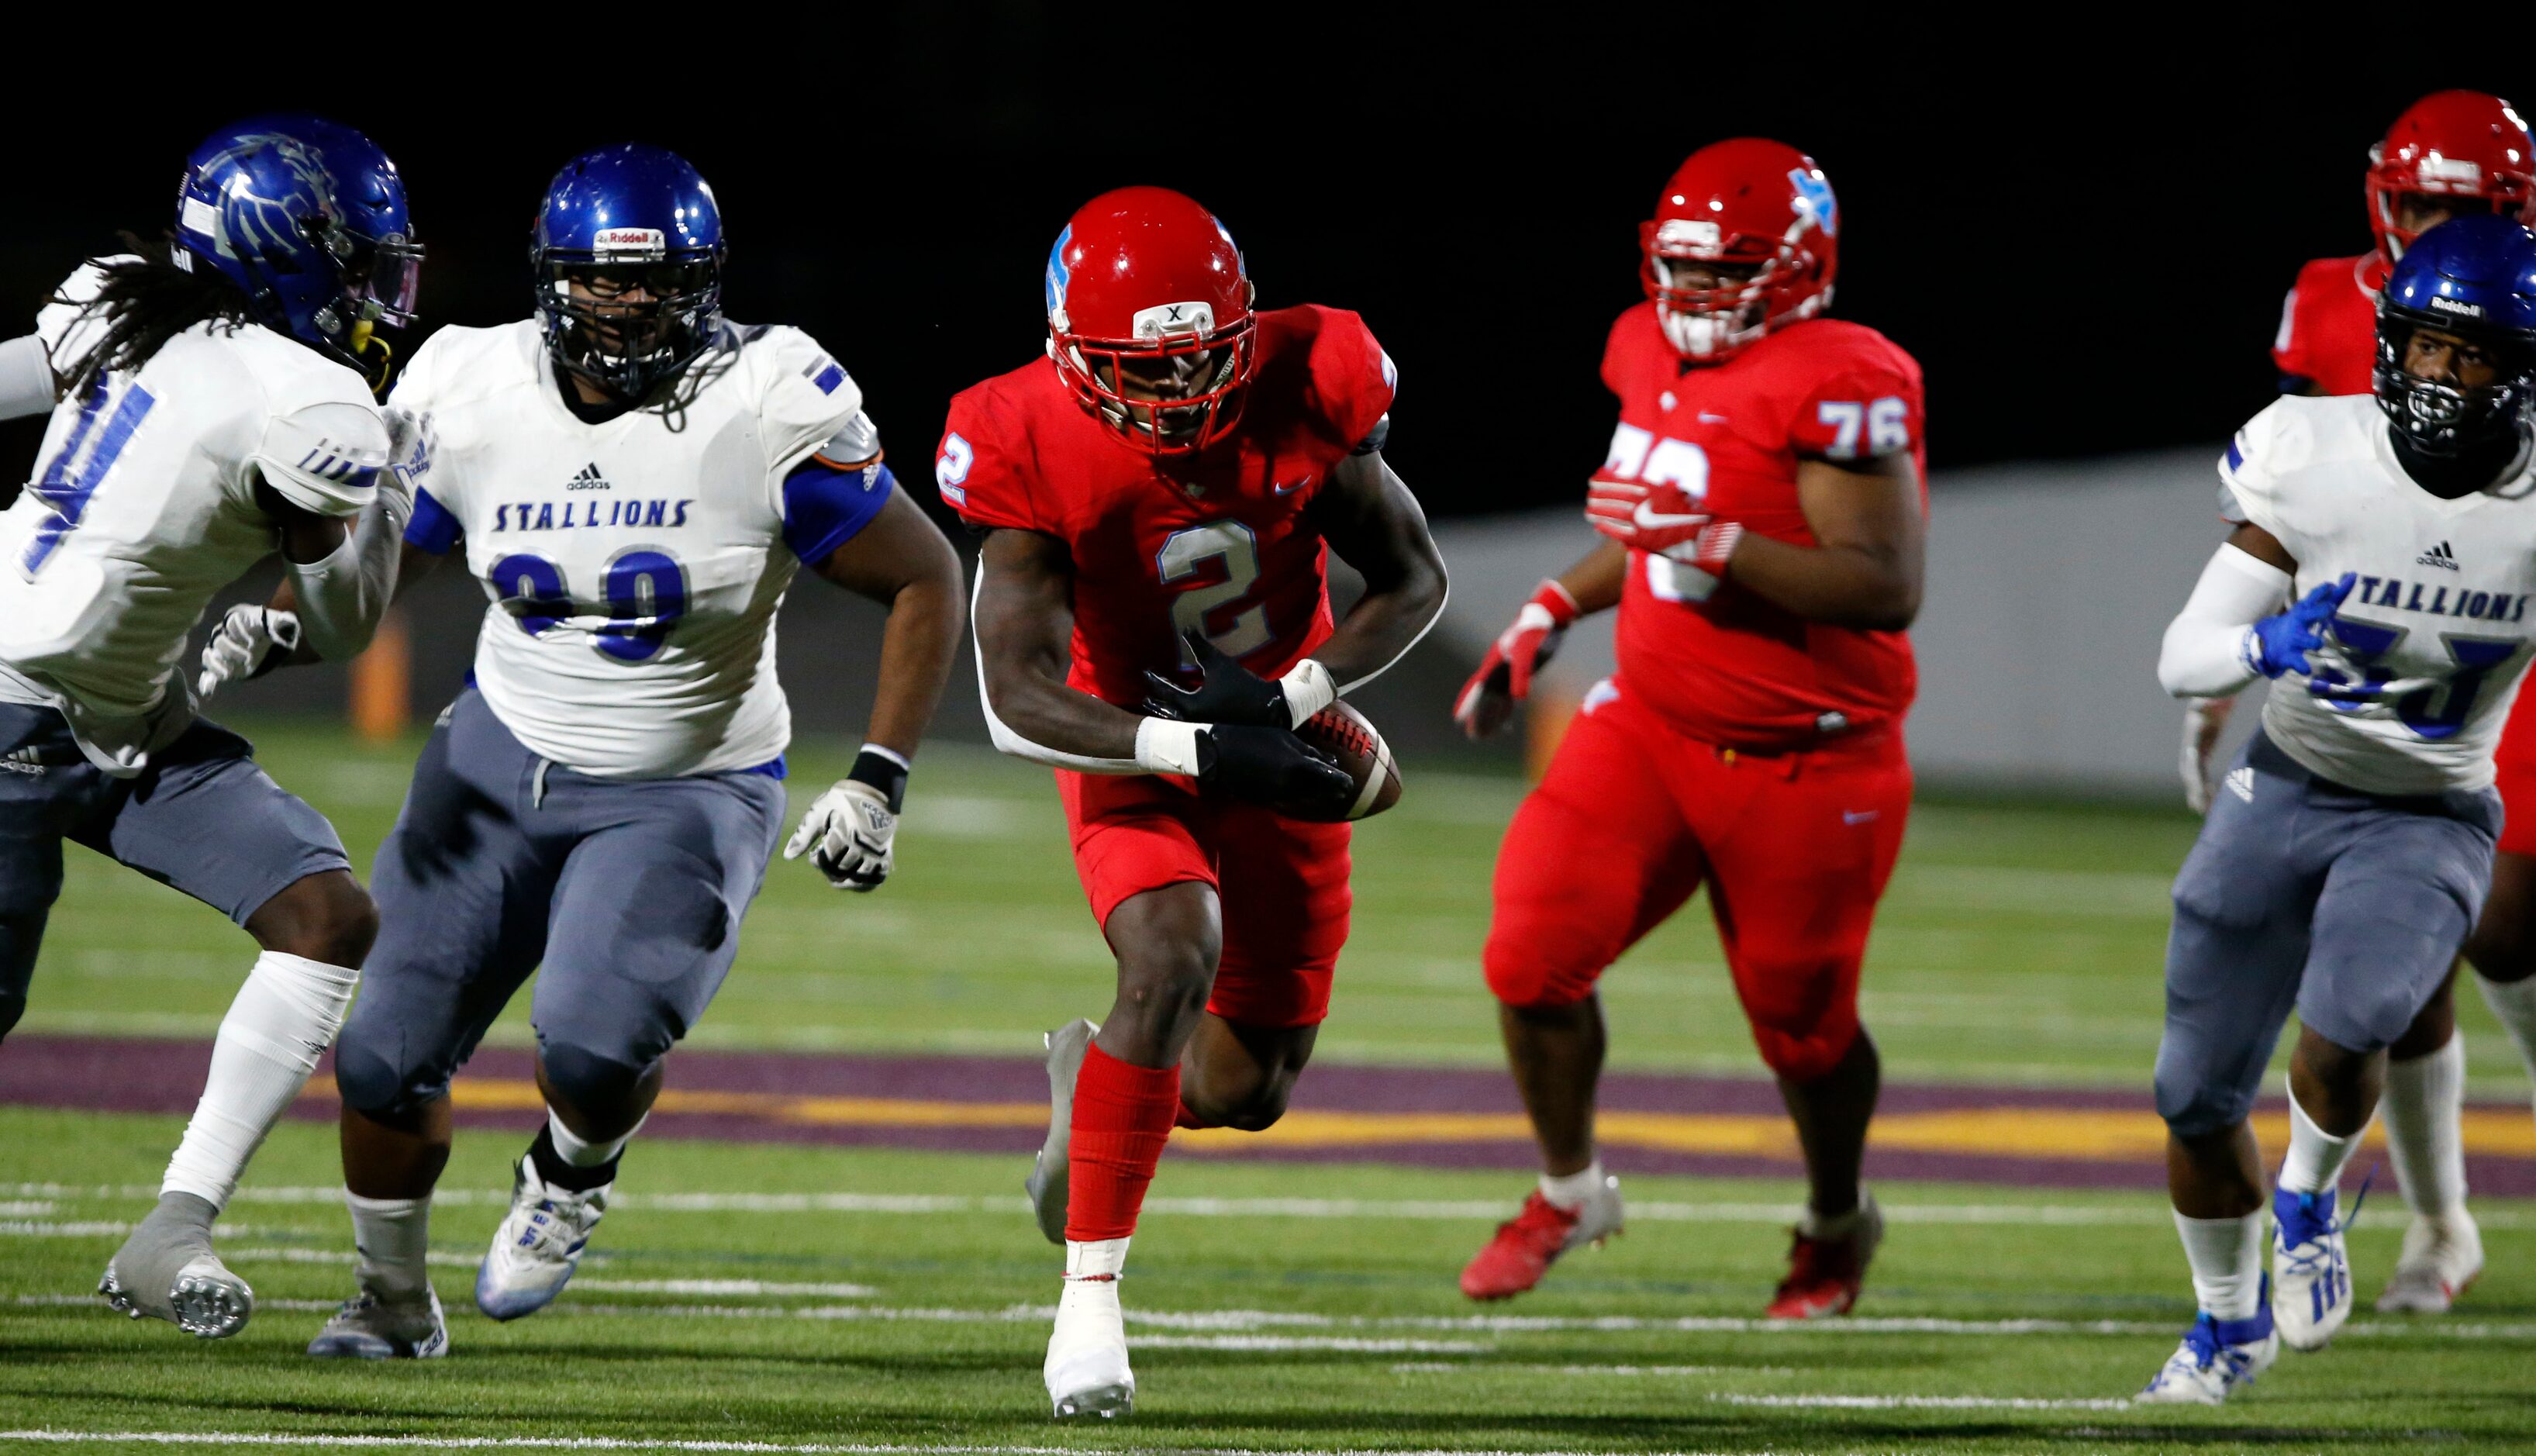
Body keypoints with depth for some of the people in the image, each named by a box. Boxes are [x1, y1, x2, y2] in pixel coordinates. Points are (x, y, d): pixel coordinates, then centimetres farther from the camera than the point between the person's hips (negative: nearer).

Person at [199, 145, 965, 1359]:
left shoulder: (766, 413, -19)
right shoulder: (472, 400, -8)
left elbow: (925, 582, -10)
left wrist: (876, 783, -16)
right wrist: (276, 624, -13)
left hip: (682, 792, -3)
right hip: (503, 758, 3)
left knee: (594, 1043, -26)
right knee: (385, 1060, 0)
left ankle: (570, 1177, 12)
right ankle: (393, 1302, 29)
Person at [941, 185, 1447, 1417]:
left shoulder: (1302, 395, -20)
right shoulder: (1036, 449, -24)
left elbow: (1414, 583, -8)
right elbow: (1016, 699, -25)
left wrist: (1292, 697, -25)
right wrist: (1203, 752, -38)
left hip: (1286, 751, 3)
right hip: (1137, 755, -3)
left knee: (1245, 1092, 3)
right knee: (1174, 959, -32)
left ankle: (1093, 1085, 40)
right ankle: (1091, 1288, -23)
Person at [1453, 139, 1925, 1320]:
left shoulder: (1839, 390, -21)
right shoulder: (1657, 357, 4)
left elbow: (1886, 590, -28)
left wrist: (1709, 540, -32)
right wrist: (1547, 617, 17)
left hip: (1805, 767, -6)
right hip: (1652, 725, 6)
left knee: (1801, 1022, 11)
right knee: (1536, 955, -11)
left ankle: (1837, 1224, 41)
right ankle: (1569, 1191, 14)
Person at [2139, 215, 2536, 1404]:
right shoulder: (2318, 459, -16)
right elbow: (2181, 659, -15)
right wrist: (2265, 648, -35)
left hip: (2428, 821, -1)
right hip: (2284, 793, 2)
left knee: (2346, 1028, -29)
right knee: (2197, 1096, 8)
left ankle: (2309, 1205, 4)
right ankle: (2230, 1321, 35)